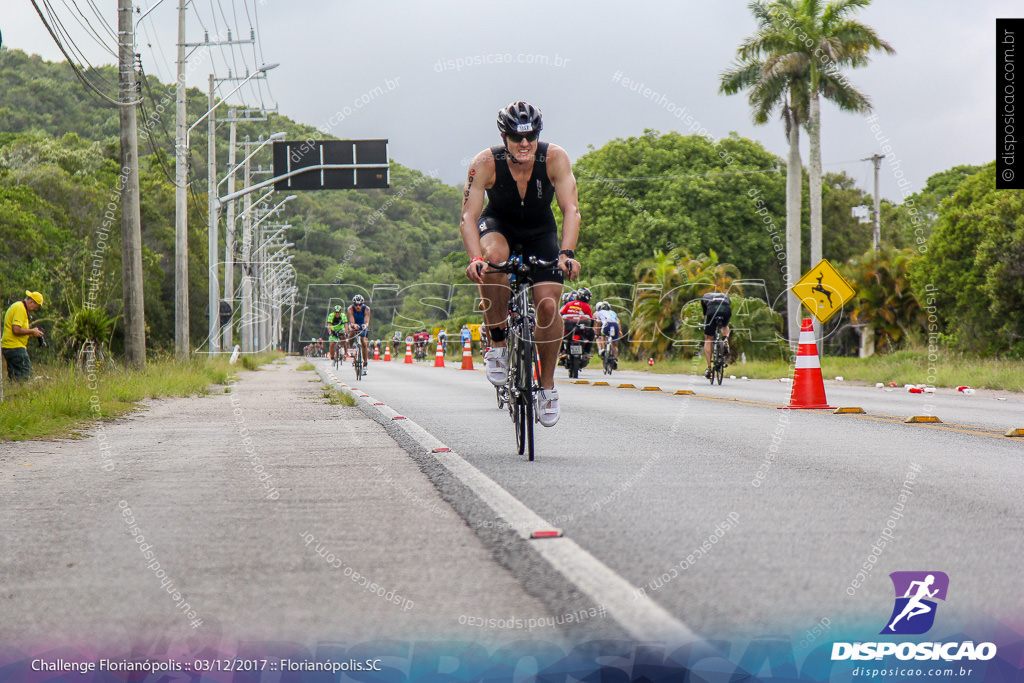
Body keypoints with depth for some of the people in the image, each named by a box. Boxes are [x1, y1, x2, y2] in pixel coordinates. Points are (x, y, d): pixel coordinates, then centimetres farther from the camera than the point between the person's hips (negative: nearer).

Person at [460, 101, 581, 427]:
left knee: (548, 304, -17)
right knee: (494, 255, -37)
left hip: (540, 231, 1)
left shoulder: (555, 158, -26)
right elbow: (469, 216, -30)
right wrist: (475, 258, -47)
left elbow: (571, 209, -31)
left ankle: (547, 385, 4)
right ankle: (498, 343, -20)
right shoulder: (485, 163, -27)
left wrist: (566, 253, -47)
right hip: (499, 225, -1)